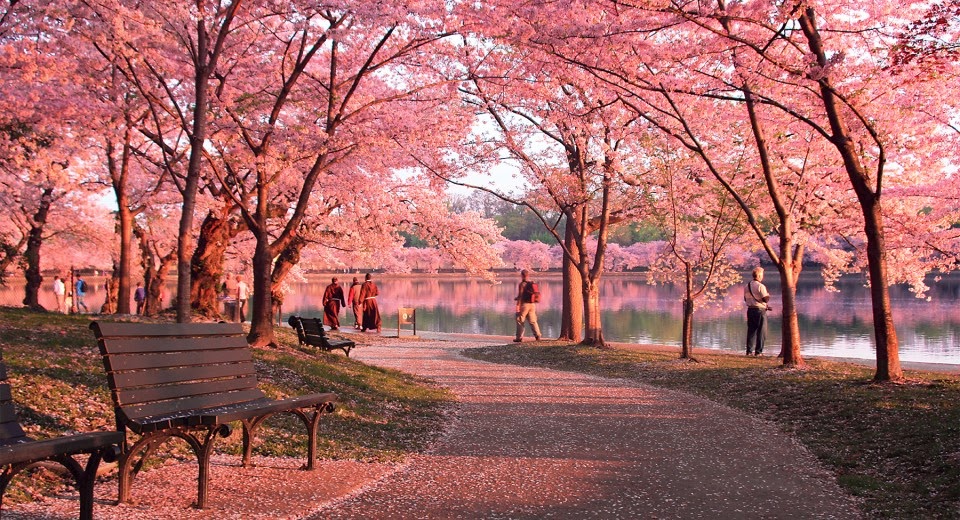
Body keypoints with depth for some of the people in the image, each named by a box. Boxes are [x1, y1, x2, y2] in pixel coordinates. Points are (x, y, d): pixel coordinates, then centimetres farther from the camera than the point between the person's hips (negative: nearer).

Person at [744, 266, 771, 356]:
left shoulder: (747, 286, 9)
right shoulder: (760, 286, -14)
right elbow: (766, 299, -18)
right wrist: (768, 295, 5)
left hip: (750, 310, 6)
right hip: (760, 310, -6)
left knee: (751, 331, 11)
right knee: (761, 332, 2)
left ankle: (749, 350, 12)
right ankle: (758, 351, 1)